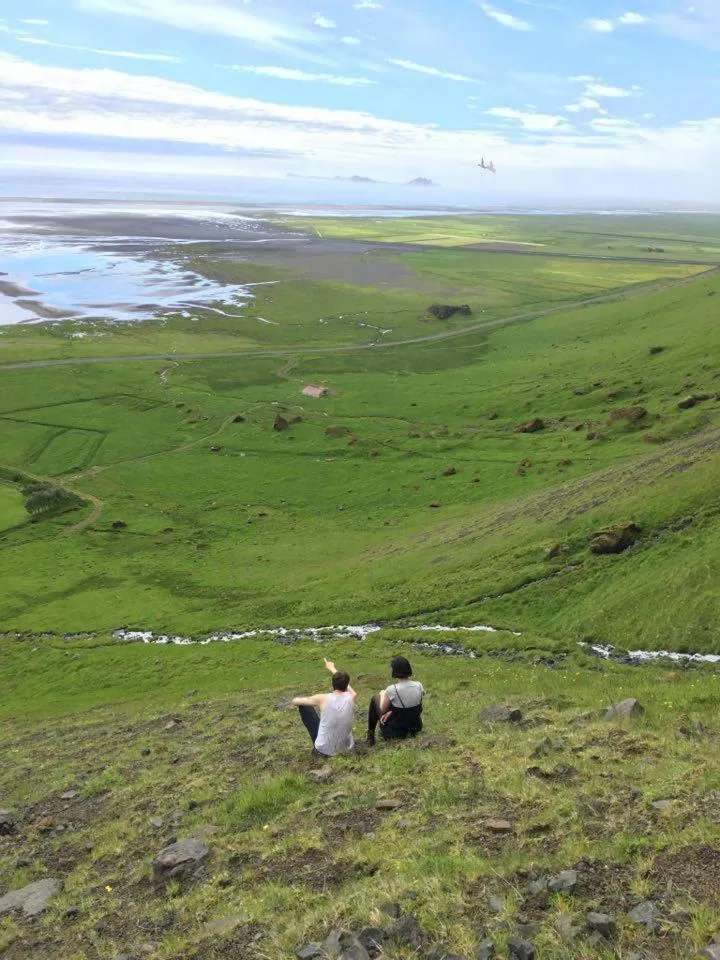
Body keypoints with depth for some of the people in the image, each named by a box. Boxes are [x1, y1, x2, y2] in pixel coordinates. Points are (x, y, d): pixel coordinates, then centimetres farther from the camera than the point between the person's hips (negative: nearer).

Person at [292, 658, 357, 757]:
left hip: (324, 749, -3)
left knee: (303, 705, 9)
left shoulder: (323, 699, -18)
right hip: (346, 748, 3)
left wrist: (297, 700, 21)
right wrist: (332, 668, 27)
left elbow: (295, 701, -2)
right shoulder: (352, 697, -11)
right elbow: (344, 683, 14)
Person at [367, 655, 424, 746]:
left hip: (395, 732, -5)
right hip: (416, 728, 5)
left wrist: (382, 695, 11)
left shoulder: (392, 690, -25)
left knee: (375, 699, 14)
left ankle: (370, 736, 28)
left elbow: (382, 710, -7)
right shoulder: (418, 686, -10)